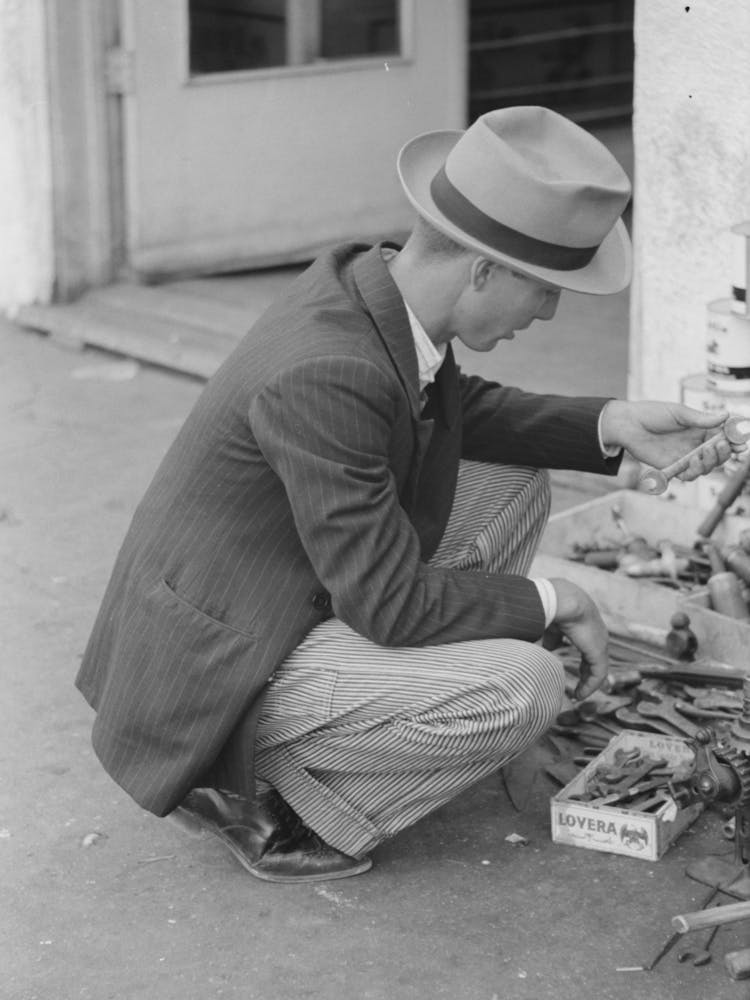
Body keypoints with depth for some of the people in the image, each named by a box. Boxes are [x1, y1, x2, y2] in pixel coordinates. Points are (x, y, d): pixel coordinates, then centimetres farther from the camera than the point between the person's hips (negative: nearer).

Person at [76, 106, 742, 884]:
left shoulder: (371, 278, -5)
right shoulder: (324, 377, -32)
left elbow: (461, 412, 14)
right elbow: (391, 605, -26)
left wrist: (613, 425, 0)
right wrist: (552, 601, -11)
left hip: (273, 606, 10)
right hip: (217, 680, -10)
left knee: (512, 482, 10)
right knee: (525, 688, -22)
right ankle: (270, 791, -3)